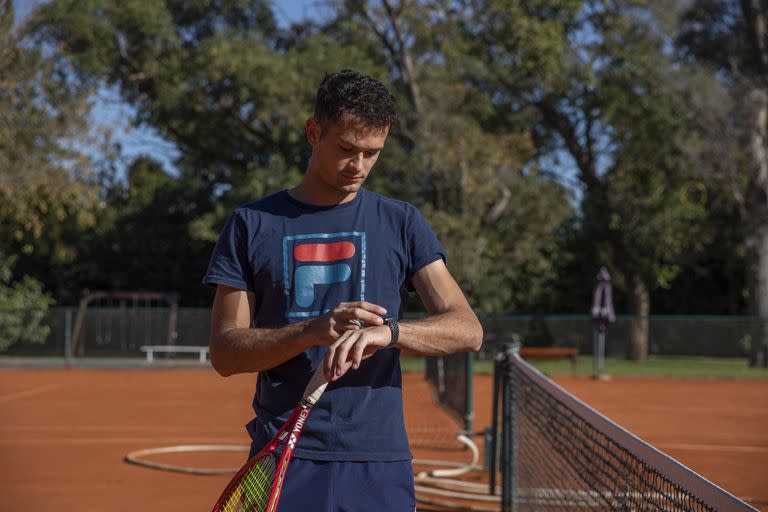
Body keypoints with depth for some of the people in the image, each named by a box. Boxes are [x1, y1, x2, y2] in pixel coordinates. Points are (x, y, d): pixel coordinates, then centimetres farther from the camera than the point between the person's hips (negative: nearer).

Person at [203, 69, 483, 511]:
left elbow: (468, 329, -2)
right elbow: (224, 351, 0)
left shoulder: (402, 223, 7)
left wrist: (387, 331, -20)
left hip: (379, 465, 1)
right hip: (284, 459, -1)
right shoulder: (253, 225, 5)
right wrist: (314, 331, -17)